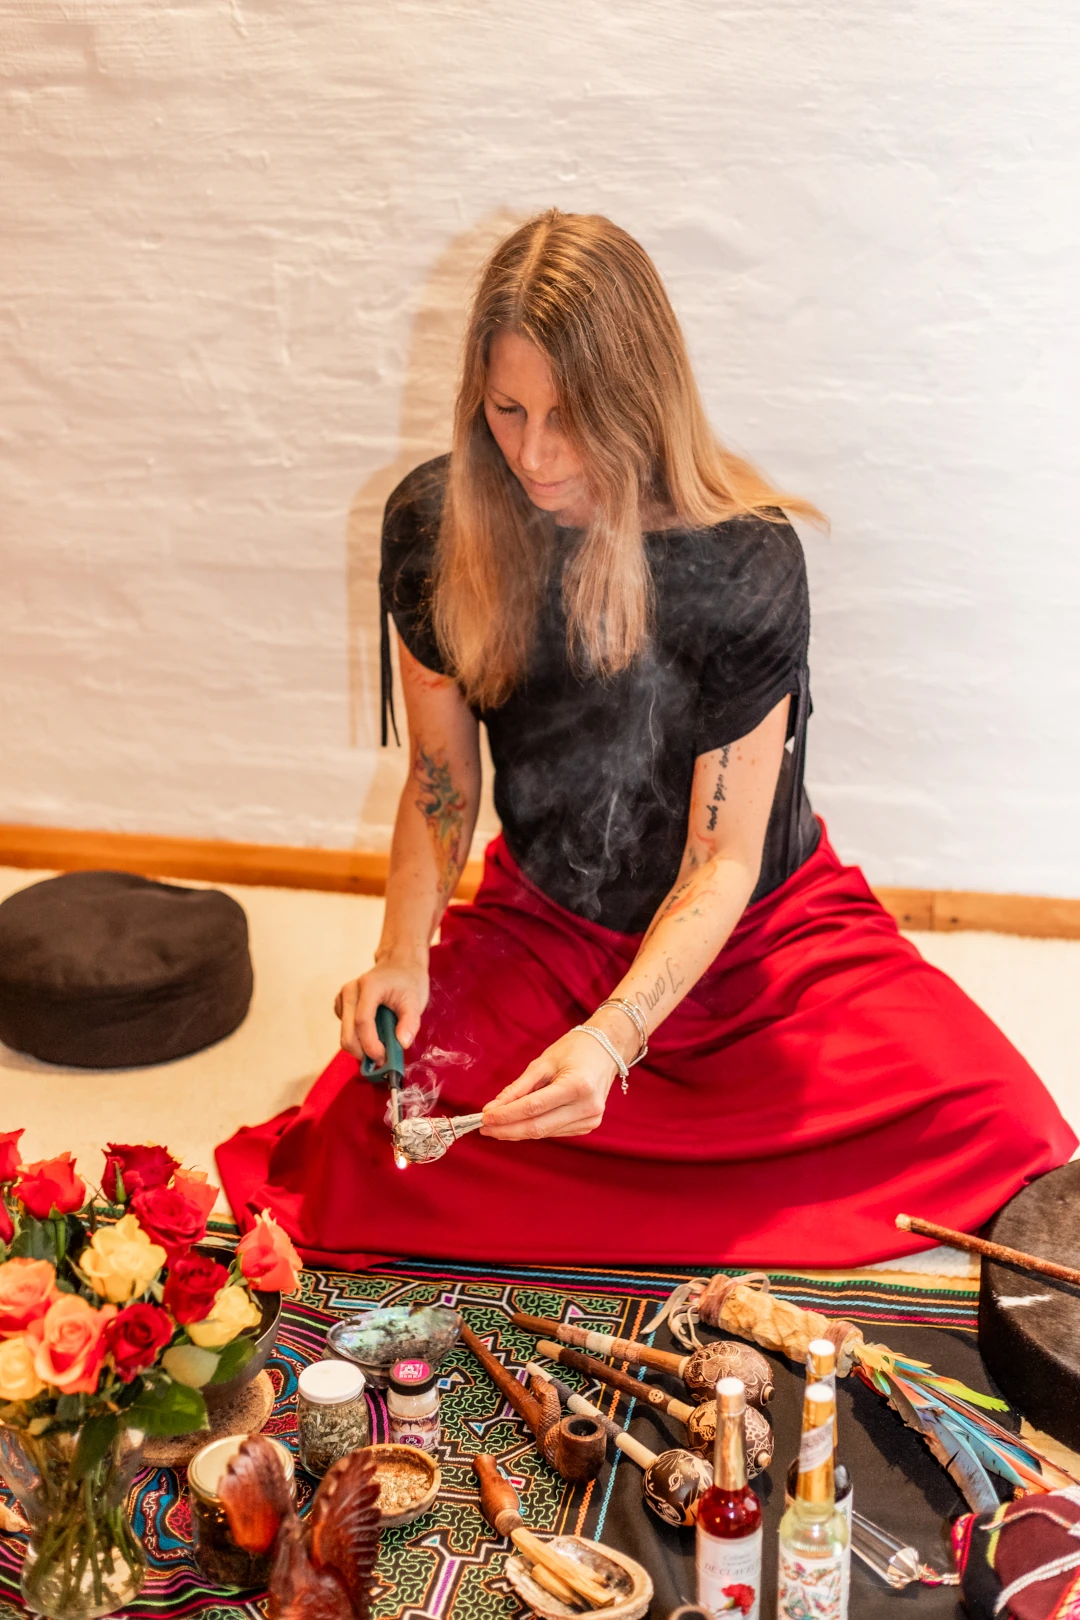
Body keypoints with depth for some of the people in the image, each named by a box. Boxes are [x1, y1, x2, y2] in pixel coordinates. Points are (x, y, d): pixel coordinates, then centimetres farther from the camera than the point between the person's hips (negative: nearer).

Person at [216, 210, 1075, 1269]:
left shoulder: (746, 561, -22)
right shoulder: (434, 525, -12)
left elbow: (723, 862, -19)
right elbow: (440, 777, 0)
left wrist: (611, 1036, -35)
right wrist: (402, 953, -17)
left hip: (753, 928, -1)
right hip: (541, 922, 2)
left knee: (991, 1120, -23)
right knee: (376, 1121, -25)